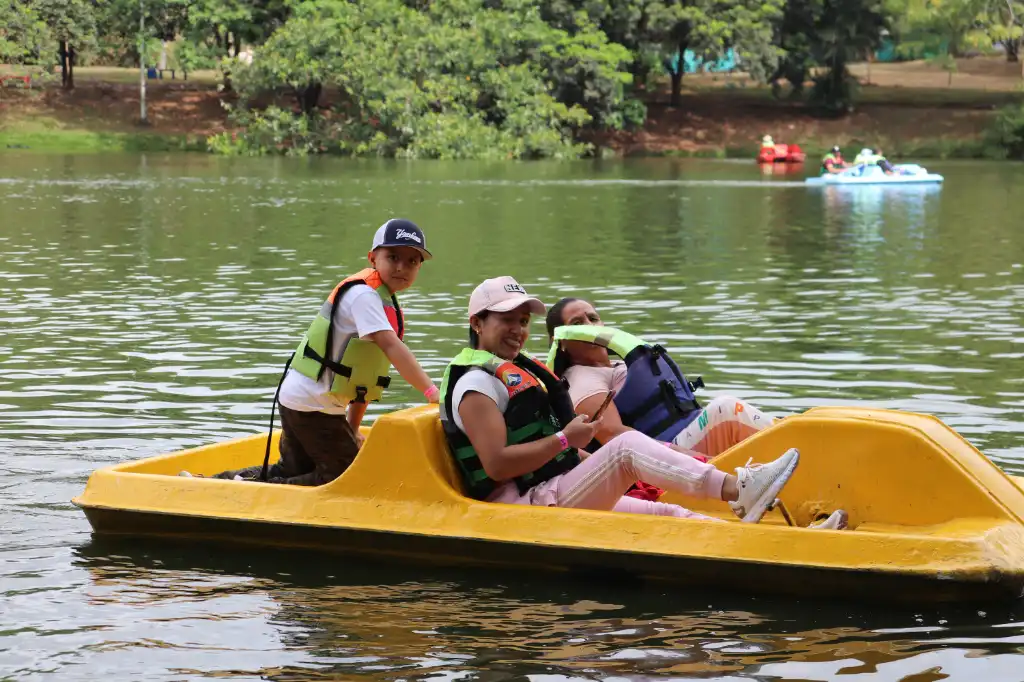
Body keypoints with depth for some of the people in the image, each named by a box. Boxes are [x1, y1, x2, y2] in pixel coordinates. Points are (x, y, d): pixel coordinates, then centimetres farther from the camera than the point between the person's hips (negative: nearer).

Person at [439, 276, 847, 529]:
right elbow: (496, 464, -20)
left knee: (667, 515, -2)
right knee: (626, 447, -24)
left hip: (559, 492, 11)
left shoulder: (520, 372, 24)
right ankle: (736, 490, -31)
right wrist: (564, 439, -17)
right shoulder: (477, 384, -10)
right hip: (526, 507, -11)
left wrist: (589, 460, 16)